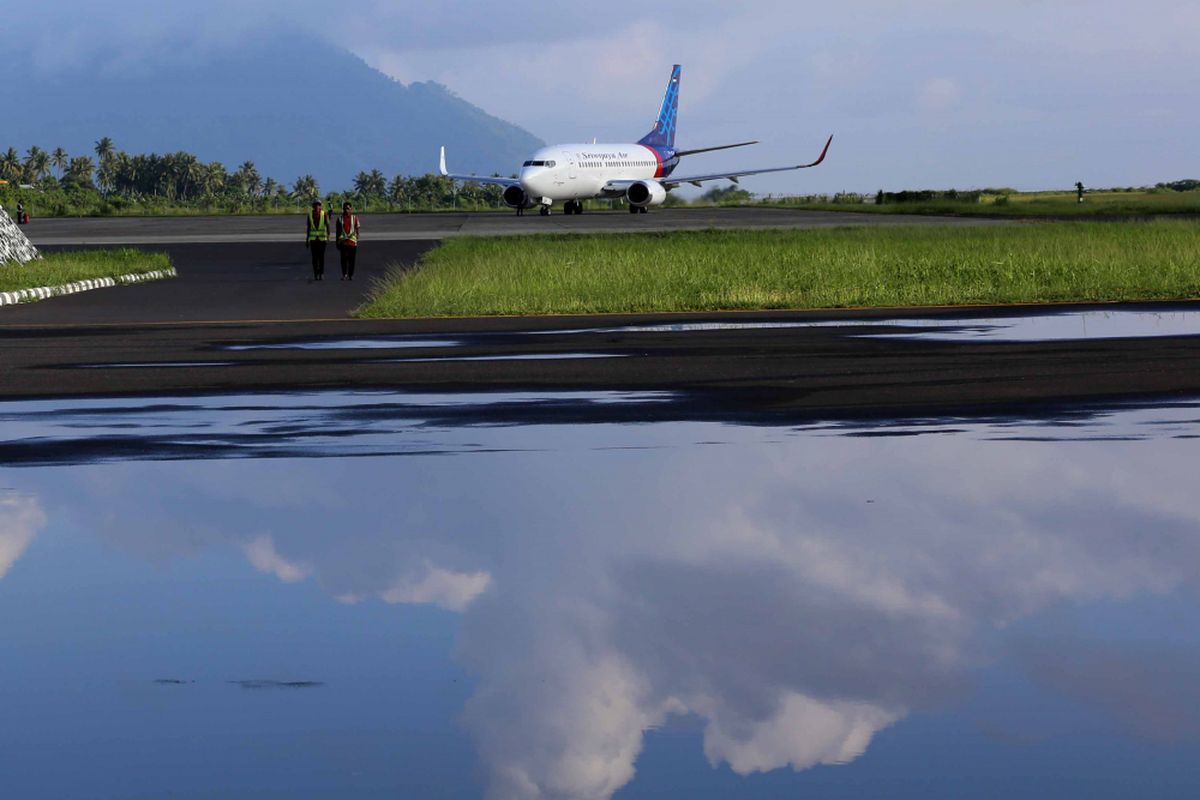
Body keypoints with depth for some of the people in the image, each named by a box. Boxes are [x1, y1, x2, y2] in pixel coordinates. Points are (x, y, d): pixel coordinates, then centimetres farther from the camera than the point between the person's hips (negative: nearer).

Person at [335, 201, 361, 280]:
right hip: (343, 242, 0)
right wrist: (337, 243, 8)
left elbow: (357, 230, 7)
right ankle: (344, 274, 5)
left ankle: (351, 275, 9)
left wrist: (357, 240, 0)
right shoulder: (340, 219, 7)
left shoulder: (354, 218, 5)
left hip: (352, 242, 0)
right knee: (344, 259, -3)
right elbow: (338, 231, 10)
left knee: (351, 259, 2)